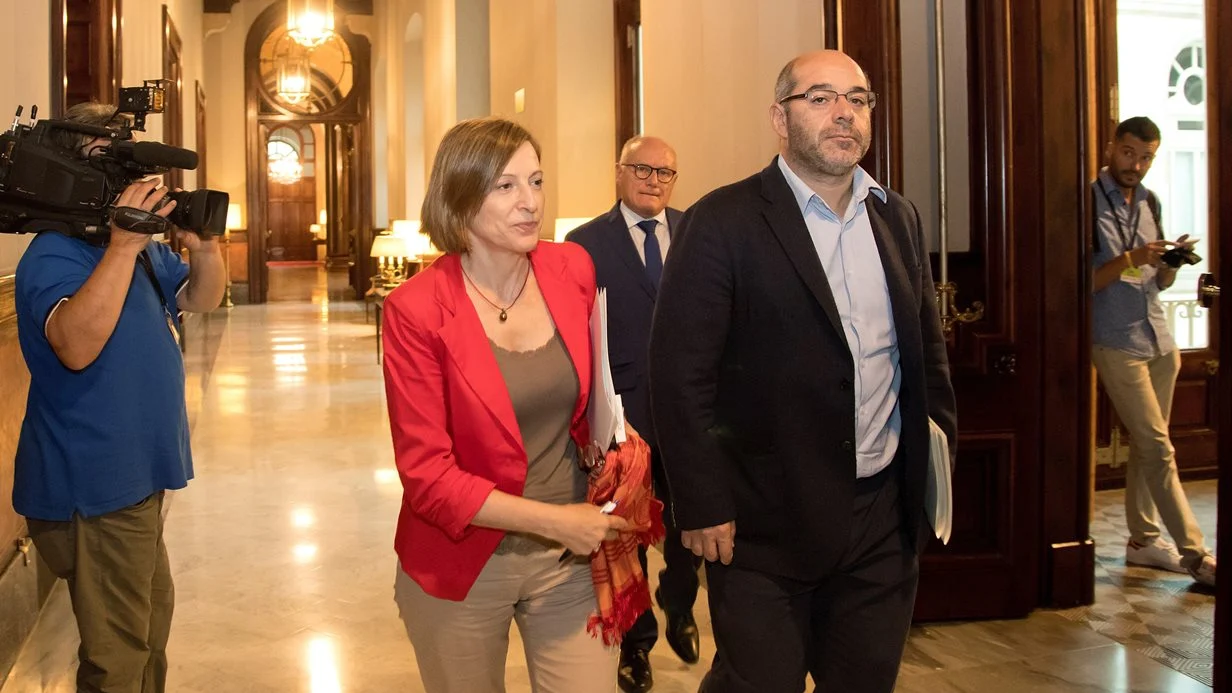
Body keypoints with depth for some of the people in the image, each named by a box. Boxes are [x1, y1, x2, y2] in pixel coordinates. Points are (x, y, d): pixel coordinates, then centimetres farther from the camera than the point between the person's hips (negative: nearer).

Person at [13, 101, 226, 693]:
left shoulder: (140, 245, 9)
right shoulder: (52, 256, -21)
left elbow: (200, 299, 14)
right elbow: (76, 345, -38)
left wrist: (204, 246, -7)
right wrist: (122, 246, -40)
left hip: (139, 473, 10)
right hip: (95, 486, -10)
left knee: (153, 612, 26)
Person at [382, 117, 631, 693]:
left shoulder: (572, 269, -3)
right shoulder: (417, 309, -15)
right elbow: (426, 474, -15)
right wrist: (554, 519, -20)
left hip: (571, 558, 3)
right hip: (464, 565, -2)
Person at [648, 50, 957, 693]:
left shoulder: (898, 218, 9)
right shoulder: (722, 223, -11)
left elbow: (928, 344, 18)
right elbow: (681, 373, -13)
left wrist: (939, 444, 10)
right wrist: (702, 505, -14)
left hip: (884, 518, 6)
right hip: (765, 520, -5)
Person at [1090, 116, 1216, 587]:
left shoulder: (1149, 202, 13)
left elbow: (1160, 282, 16)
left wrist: (1172, 262, -4)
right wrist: (1128, 260, -23)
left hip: (1158, 339, 7)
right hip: (1117, 341, -7)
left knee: (1146, 446, 12)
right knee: (1159, 449, -6)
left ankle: (1143, 540, 21)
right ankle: (1193, 552, -1)